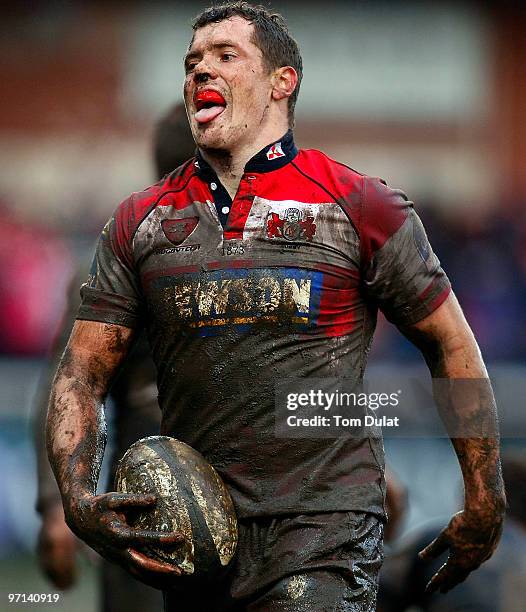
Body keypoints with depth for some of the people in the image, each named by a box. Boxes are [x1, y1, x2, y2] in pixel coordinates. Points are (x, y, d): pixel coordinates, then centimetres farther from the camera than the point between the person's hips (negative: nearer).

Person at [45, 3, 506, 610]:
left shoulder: (362, 208, 1)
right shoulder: (139, 221, 10)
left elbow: (451, 346, 7)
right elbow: (82, 376, 8)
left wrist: (484, 507, 8)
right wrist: (77, 498, -10)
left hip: (324, 532, -4)